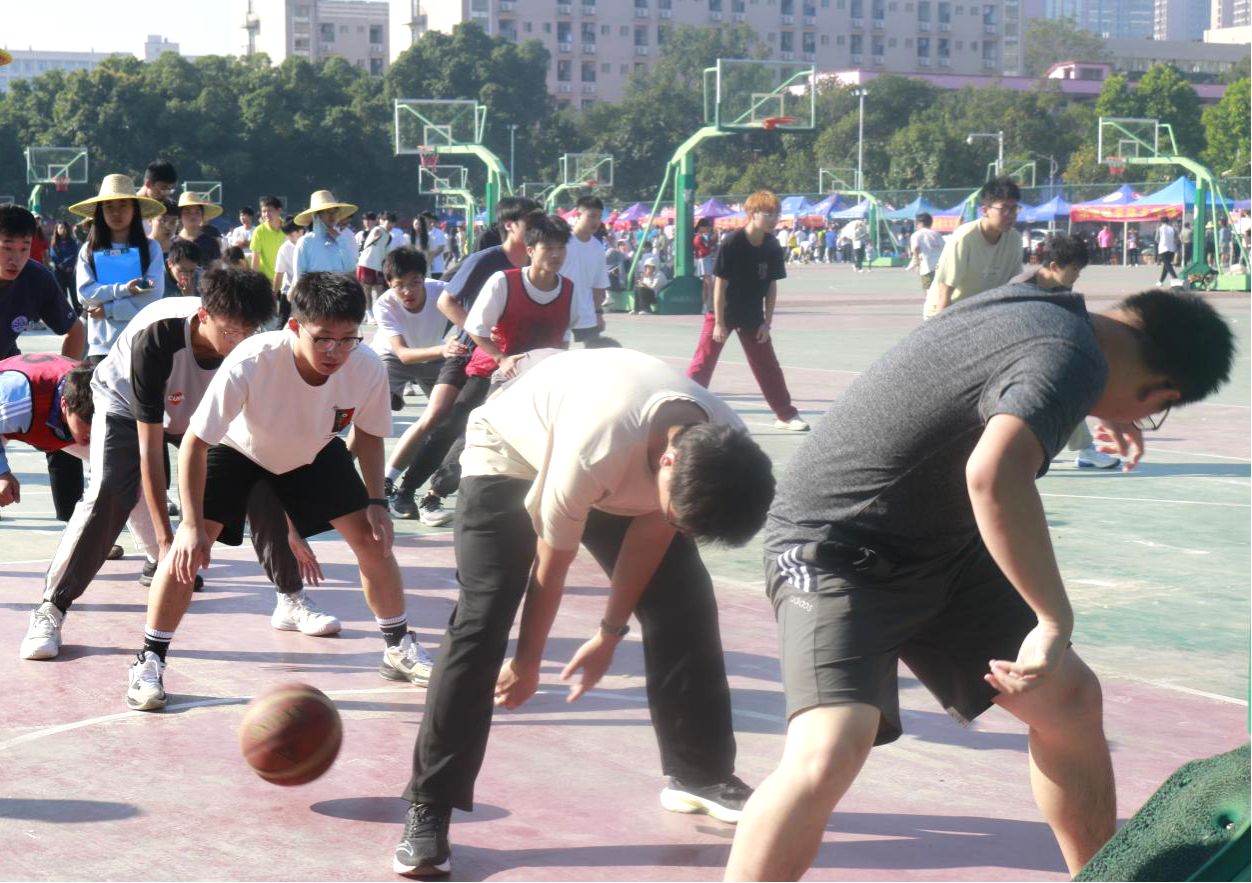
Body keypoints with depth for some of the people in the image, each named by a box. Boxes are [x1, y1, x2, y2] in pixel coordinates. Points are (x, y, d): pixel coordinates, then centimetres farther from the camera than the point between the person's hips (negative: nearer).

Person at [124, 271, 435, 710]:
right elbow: (195, 442, -32)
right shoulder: (251, 363, -42)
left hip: (315, 452, 3)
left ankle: (399, 646, 21)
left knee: (374, 539, -3)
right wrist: (192, 526, -34)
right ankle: (149, 661, -1)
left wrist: (376, 501, -15)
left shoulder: (368, 369, -31)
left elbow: (369, 433, -7)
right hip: (238, 448, -3)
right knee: (188, 548, -18)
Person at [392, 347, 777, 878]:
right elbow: (550, 566, -27)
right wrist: (526, 664, -11)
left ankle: (700, 774, 16)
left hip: (628, 469, 6)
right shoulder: (594, 450, -44)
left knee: (686, 603, -1)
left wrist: (610, 635, -3)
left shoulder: (722, 451, -28)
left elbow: (650, 532, -10)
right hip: (511, 457, -5)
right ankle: (427, 813, -15)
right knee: (482, 620, -20)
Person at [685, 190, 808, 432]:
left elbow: (772, 286, 1)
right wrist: (719, 323, -16)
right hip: (723, 313, -4)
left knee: (768, 366, 9)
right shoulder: (732, 243, -21)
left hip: (752, 317, 5)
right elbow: (720, 284, -17)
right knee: (702, 363, -4)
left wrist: (766, 322, -2)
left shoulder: (773, 247, -6)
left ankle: (787, 415, 17)